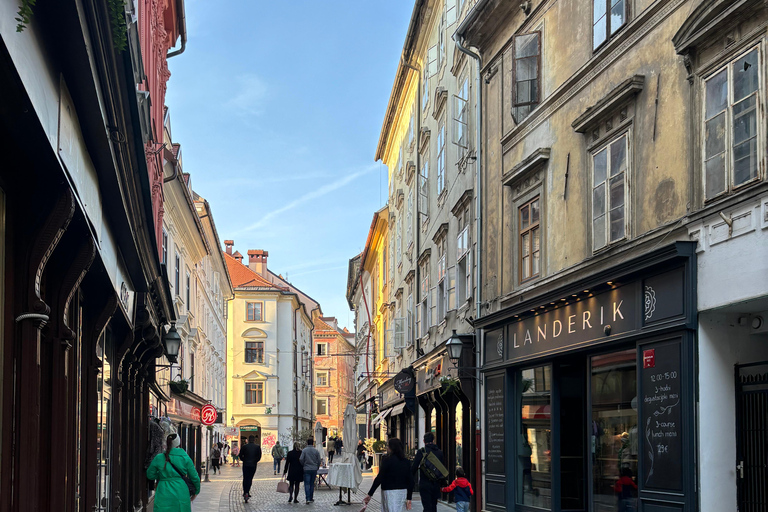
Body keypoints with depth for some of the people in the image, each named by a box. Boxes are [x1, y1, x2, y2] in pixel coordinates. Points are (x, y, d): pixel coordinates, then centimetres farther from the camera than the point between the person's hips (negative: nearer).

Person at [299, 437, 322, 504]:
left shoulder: (304, 450, -5)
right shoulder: (316, 451, 0)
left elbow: (301, 459, -10)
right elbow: (319, 460, 1)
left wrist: (303, 465, 9)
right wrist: (317, 467, 17)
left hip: (306, 469, -2)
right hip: (314, 469, 2)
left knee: (307, 484, -2)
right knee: (312, 484, 13)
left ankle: (308, 498, -14)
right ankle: (311, 498, 18)